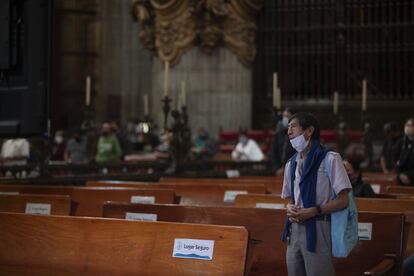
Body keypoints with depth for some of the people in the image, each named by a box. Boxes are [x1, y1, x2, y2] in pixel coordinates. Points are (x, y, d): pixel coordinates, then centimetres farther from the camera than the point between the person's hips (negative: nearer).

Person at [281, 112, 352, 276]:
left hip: (317, 229, -6)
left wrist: (313, 211, -17)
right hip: (294, 229, 6)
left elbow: (342, 201, -9)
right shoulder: (291, 164, 16)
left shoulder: (329, 159, -6)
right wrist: (290, 208, 1)